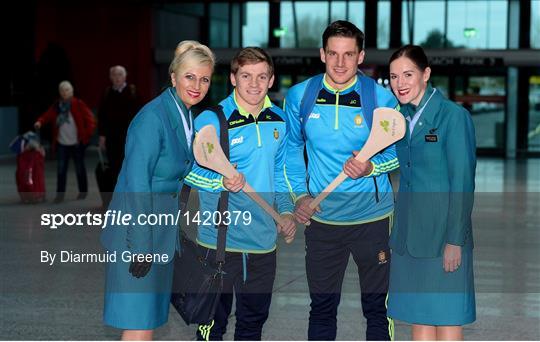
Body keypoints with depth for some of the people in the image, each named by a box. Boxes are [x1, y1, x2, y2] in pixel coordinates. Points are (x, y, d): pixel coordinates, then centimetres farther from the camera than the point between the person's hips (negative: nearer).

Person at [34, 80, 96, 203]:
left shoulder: (78, 104, -7)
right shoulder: (56, 106, 5)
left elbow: (90, 119, -9)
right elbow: (47, 115, 0)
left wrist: (87, 135, -16)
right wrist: (40, 122, -21)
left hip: (77, 143, -3)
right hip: (62, 143, 3)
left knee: (79, 168, 9)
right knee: (61, 169, -1)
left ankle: (83, 191, 22)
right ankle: (60, 193, 1)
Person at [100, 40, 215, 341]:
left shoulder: (187, 116, 9)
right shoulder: (153, 117, -18)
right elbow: (136, 184, -20)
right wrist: (141, 246, -21)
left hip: (162, 233, 9)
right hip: (137, 232, -9)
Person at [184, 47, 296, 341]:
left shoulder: (279, 120, 6)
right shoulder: (211, 119, -13)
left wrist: (286, 210, 6)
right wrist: (221, 182, -26)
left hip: (264, 238, 5)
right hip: (220, 238, -5)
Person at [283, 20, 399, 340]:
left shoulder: (382, 98, -8)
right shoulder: (300, 96, -2)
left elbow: (399, 152, 1)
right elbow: (292, 147, 12)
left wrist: (371, 167, -19)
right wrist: (299, 194, 1)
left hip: (373, 217, -2)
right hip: (320, 218, 2)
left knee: (377, 307, 8)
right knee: (322, 307, 11)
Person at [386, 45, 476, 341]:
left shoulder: (453, 116, -12)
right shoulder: (403, 117, 11)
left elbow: (463, 183, -14)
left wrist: (455, 240, -16)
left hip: (442, 235, -7)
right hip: (408, 235, 7)